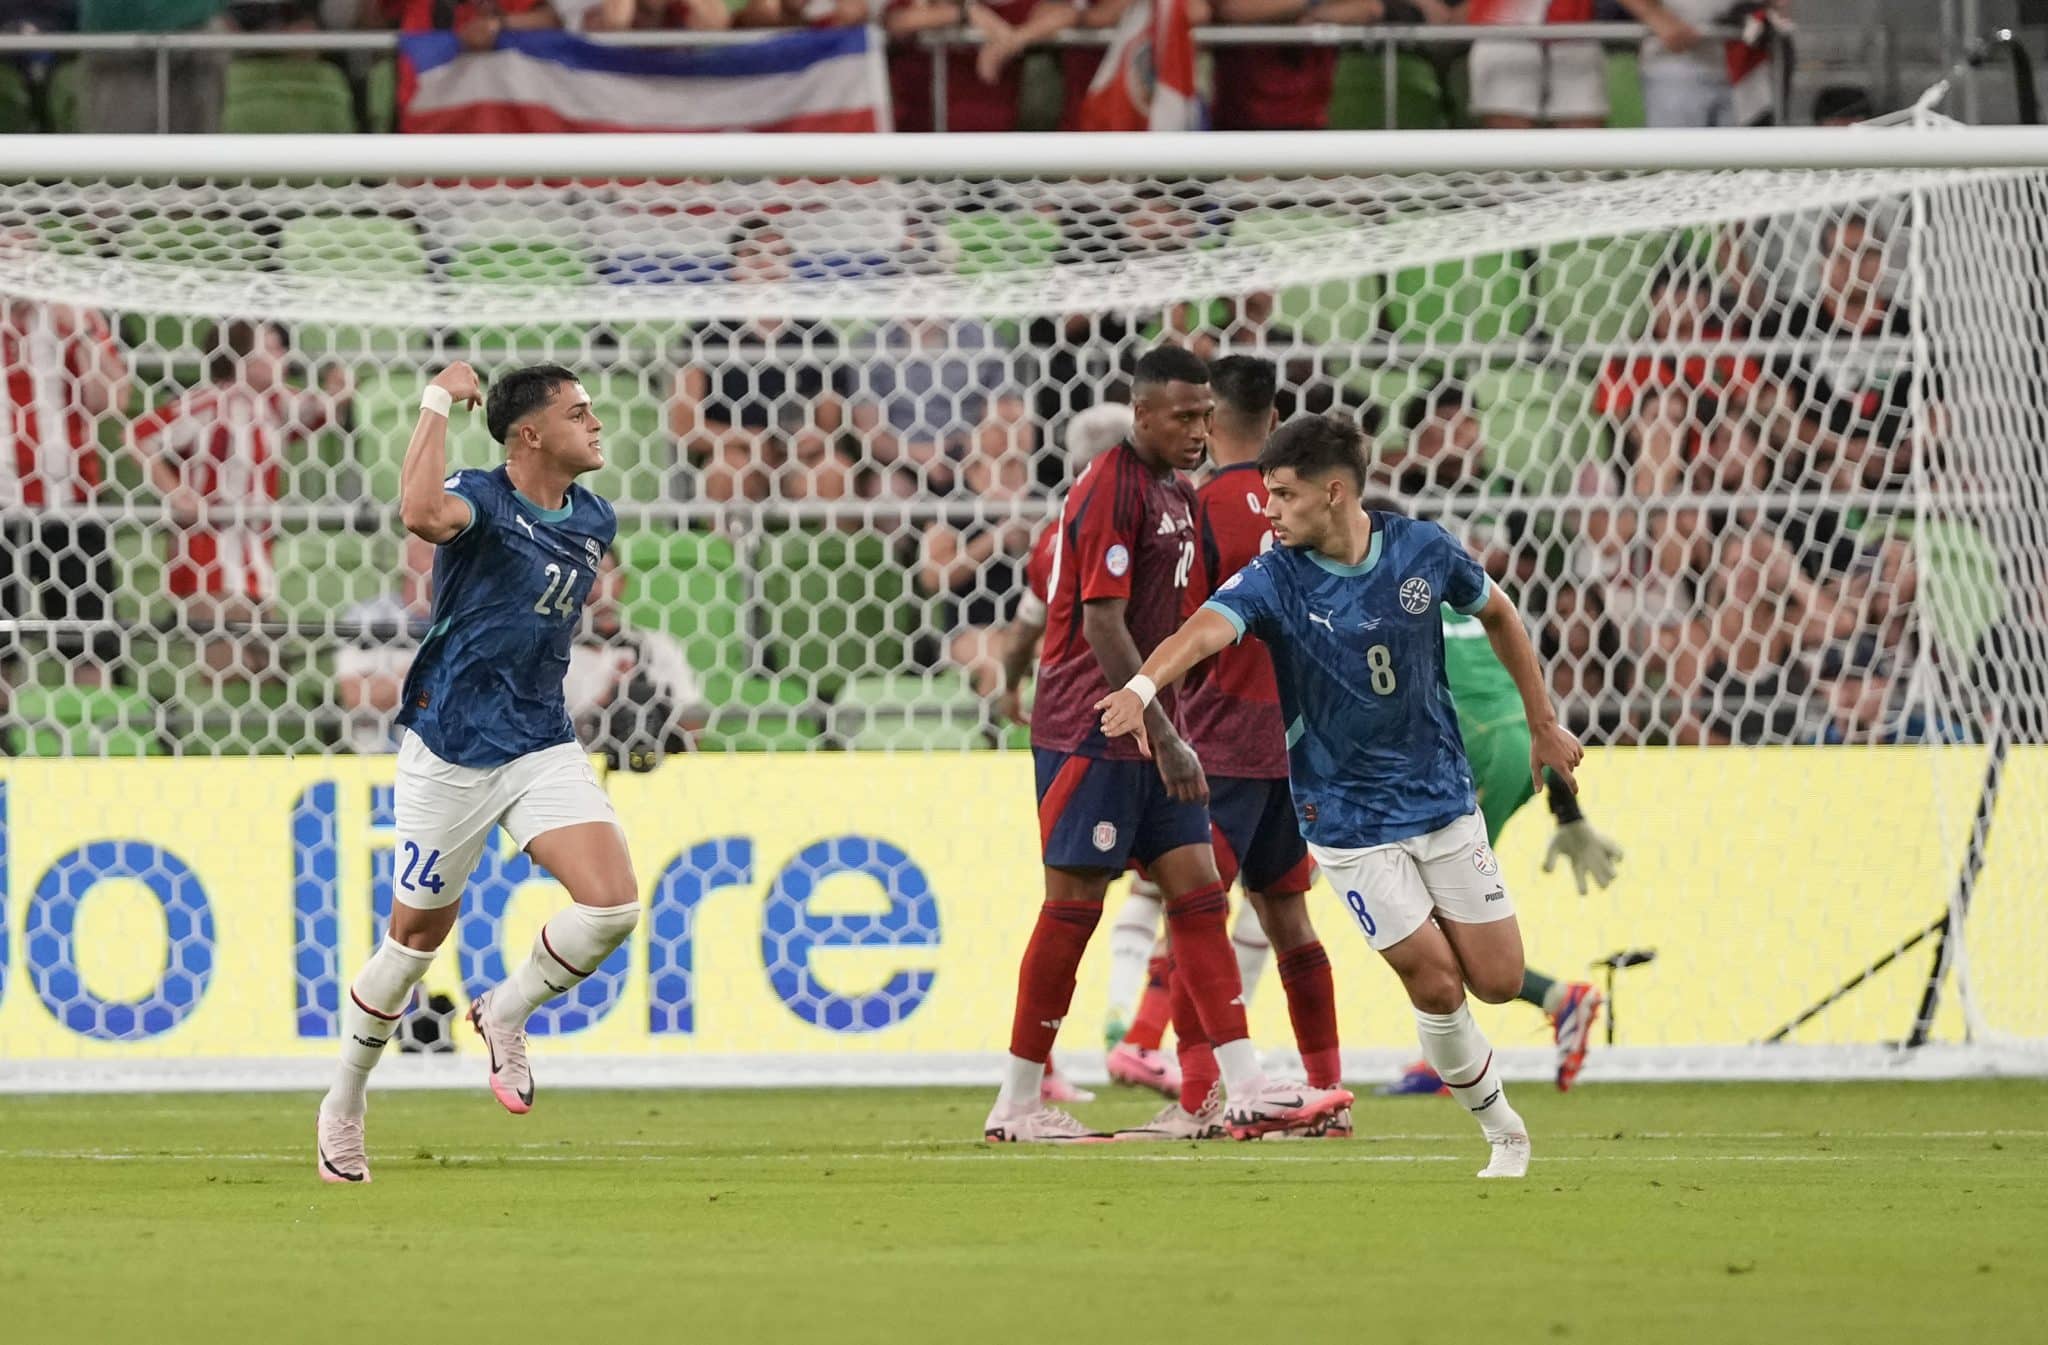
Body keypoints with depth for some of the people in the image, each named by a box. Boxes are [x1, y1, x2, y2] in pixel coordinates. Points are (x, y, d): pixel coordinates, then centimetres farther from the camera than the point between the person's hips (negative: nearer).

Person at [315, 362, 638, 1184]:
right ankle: (343, 1106, 27)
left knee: (613, 904, -16)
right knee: (418, 938, 6)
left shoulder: (594, 521, 6)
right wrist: (439, 402, -31)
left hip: (542, 746, 5)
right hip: (451, 752, -5)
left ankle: (506, 1012, 10)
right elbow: (422, 514, -41)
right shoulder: (481, 500, -16)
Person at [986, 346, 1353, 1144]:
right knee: (1075, 905, -5)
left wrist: (1168, 734, 16)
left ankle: (1246, 1092, -1)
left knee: (1199, 896, 3)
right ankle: (1017, 1106, 2)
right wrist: (1165, 739, -20)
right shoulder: (1111, 492, -15)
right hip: (1091, 736, -9)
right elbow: (1101, 627, -19)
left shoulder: (1176, 493, 14)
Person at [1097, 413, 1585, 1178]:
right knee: (1436, 985, -8)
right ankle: (1502, 1130, 15)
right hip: (1349, 820, -2)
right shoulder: (1274, 581, -17)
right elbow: (1207, 627, -37)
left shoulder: (1422, 552, -8)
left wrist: (1543, 726, 16)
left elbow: (1498, 614, 12)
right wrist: (1145, 685, -58)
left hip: (1442, 797, 2)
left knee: (1497, 981, 0)